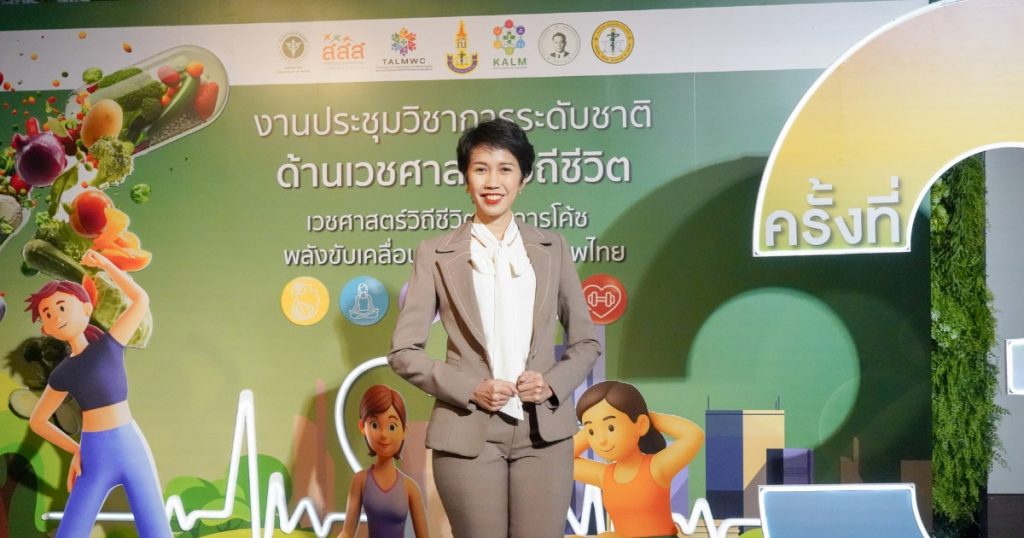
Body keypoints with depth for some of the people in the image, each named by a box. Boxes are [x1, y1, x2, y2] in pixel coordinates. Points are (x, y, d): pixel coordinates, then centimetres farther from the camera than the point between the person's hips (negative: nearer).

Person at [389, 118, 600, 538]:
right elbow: (403, 352, 0)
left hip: (544, 430, 2)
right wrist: (469, 389, -12)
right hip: (468, 432, -1)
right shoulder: (436, 254, 2)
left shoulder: (551, 248, 8)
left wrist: (553, 383, -6)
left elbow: (586, 341, 12)